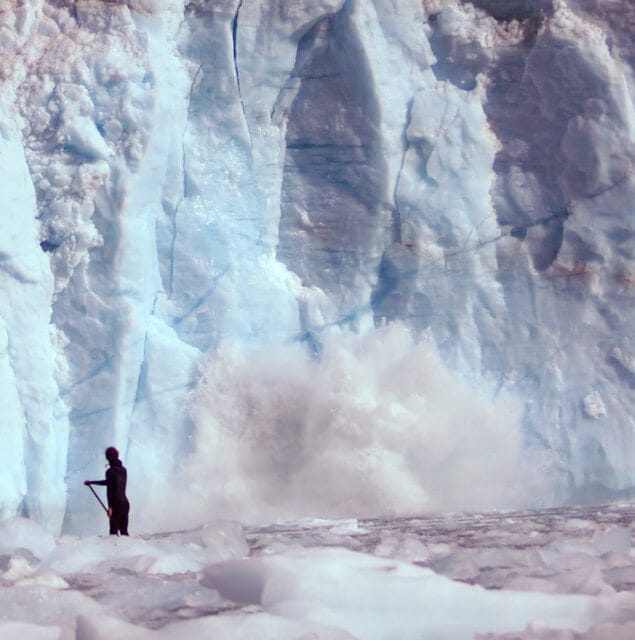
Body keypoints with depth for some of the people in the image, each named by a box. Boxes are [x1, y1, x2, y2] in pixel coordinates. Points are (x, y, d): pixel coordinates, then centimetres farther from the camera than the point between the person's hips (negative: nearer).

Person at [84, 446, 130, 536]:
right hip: (125, 503, 7)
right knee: (124, 532, 9)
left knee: (114, 531, -5)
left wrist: (110, 507, -16)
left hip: (117, 504, -7)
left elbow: (109, 489, -16)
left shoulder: (110, 471, -9)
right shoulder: (123, 470, 14)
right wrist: (92, 482, 33)